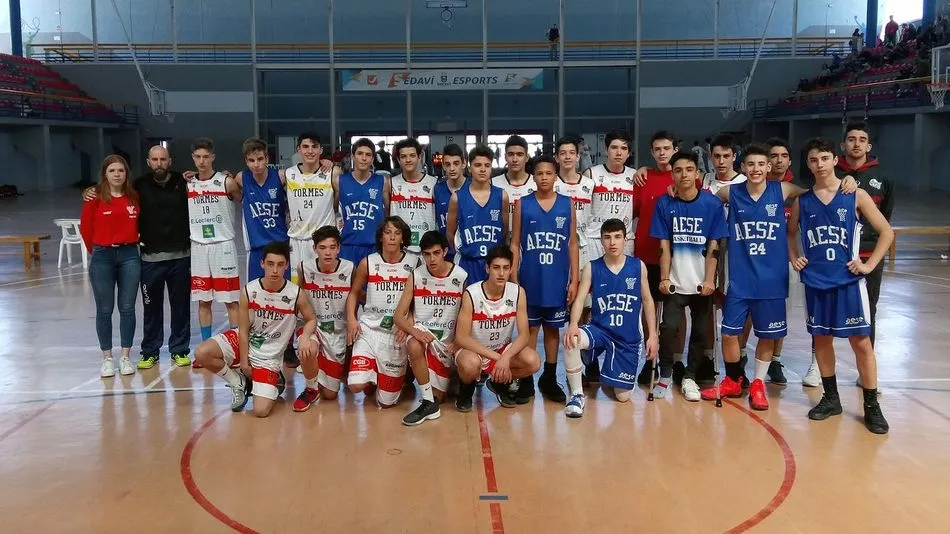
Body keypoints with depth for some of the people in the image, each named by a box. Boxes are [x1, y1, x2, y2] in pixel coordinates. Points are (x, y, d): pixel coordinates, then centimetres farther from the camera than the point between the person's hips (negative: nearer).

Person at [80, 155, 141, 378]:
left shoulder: (134, 197, 1)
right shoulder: (95, 198, -5)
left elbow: (140, 224, 12)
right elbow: (85, 228, 2)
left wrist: (131, 243, 6)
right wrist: (96, 251, 9)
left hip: (129, 256, 2)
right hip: (102, 258, -2)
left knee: (127, 308, 6)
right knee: (104, 310, 6)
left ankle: (125, 357, 16)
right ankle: (107, 358, 16)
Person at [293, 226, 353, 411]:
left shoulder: (349, 269, -14)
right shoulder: (304, 268, -13)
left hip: (338, 332, 1)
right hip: (313, 325, -1)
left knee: (329, 394, 5)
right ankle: (311, 389, -7)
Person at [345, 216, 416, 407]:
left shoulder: (414, 263, -3)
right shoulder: (368, 263, -1)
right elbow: (353, 293, 10)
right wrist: (351, 319, -5)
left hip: (398, 333, 0)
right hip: (369, 328, 1)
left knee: (386, 402, 3)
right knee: (355, 385, -19)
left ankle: (403, 374, 38)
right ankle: (373, 379, 19)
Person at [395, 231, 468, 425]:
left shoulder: (461, 277, -9)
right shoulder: (416, 276, -8)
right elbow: (399, 316, -9)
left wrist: (457, 342, -12)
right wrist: (414, 332, -29)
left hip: (447, 341, 1)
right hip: (422, 332, -1)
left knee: (438, 397, 0)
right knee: (414, 347, -38)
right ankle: (428, 403, -25)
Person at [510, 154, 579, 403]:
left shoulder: (567, 204, 2)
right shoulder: (522, 204, 0)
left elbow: (572, 244, 4)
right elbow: (515, 244, 1)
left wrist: (574, 279, -1)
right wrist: (513, 278, -5)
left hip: (558, 280, 1)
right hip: (530, 280, -1)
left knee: (553, 329, 11)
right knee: (529, 328, 6)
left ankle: (549, 379, 22)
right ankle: (526, 380, 15)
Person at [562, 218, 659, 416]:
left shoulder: (638, 266, -1)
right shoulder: (591, 268, -4)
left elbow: (647, 300, 7)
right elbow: (580, 299, -12)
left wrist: (652, 335, 3)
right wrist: (573, 325, -33)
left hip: (629, 337, 1)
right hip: (599, 329, -1)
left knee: (623, 396, 1)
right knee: (570, 339, -36)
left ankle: (609, 375, 39)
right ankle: (577, 394, -16)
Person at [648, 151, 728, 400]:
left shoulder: (712, 204, -4)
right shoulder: (664, 204, -2)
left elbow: (713, 247, -3)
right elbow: (664, 246, -1)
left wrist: (709, 280, -9)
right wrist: (664, 278, -7)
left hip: (702, 282, 0)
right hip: (675, 281, 0)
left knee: (700, 331, 7)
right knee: (668, 327, -10)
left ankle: (689, 377, 24)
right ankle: (665, 375, 10)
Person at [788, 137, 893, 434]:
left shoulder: (855, 195, -4)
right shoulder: (802, 201, 4)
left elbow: (886, 232, 0)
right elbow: (790, 233, 20)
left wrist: (870, 264, -7)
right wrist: (794, 259, 6)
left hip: (848, 280, -3)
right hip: (815, 281, 3)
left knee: (861, 341, -1)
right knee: (821, 339, 10)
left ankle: (872, 406, 10)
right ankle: (831, 398, 25)